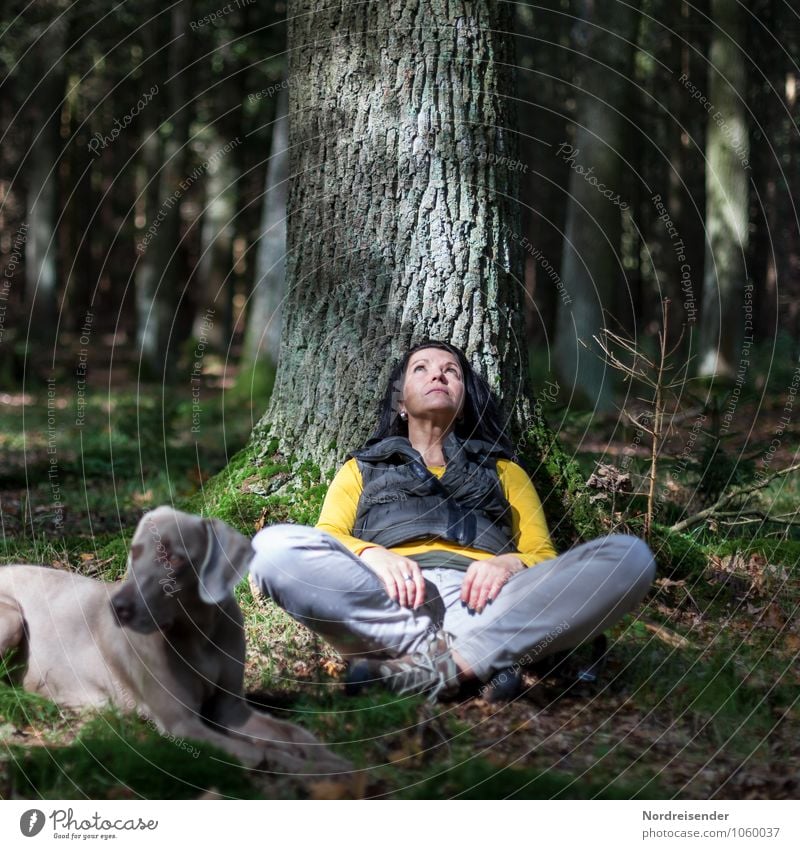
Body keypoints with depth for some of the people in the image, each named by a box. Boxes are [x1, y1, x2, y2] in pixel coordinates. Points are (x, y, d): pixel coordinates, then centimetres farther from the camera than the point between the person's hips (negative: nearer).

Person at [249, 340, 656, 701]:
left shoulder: (504, 471, 34)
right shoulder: (361, 469, 33)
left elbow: (544, 557, 20)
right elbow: (325, 543, 14)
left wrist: (511, 563, -6)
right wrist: (369, 555, -10)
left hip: (481, 602, 1)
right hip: (386, 600, 0)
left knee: (629, 556, -24)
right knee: (274, 547, -31)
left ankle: (448, 663, -35)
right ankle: (482, 659, -32)